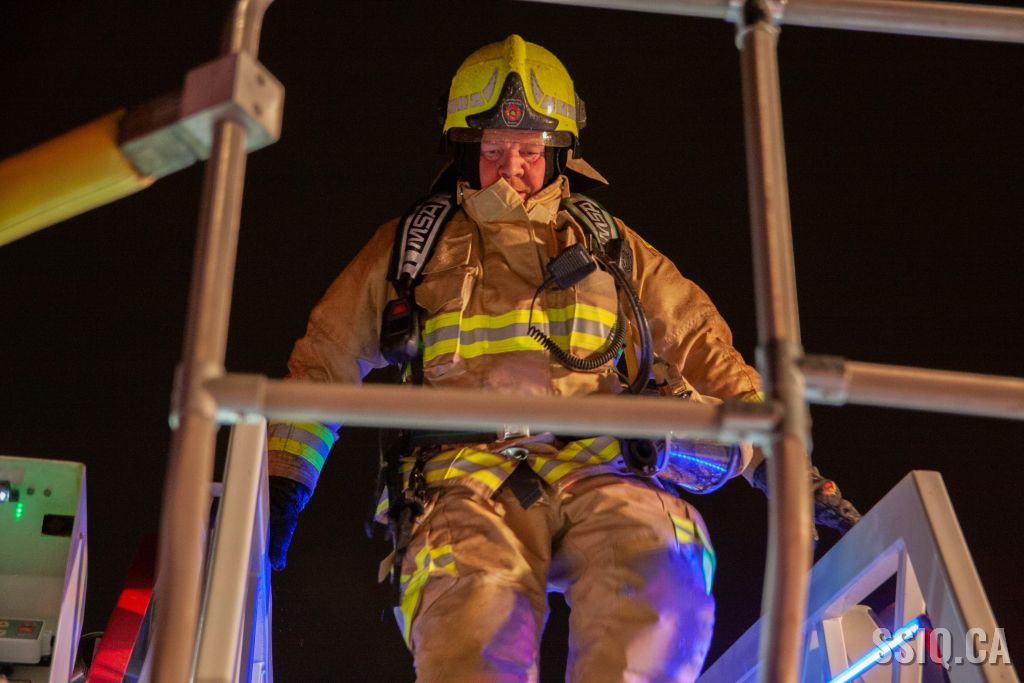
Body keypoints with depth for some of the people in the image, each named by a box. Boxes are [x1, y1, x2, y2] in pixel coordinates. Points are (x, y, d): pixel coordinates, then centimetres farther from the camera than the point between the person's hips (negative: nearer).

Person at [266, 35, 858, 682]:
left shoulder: (611, 248, 24)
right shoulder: (413, 250, 21)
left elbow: (705, 350, 23)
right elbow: (324, 361, 23)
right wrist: (280, 483, 13)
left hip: (597, 471, 1)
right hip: (468, 477, -1)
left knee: (659, 580, -34)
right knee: (473, 628, -33)